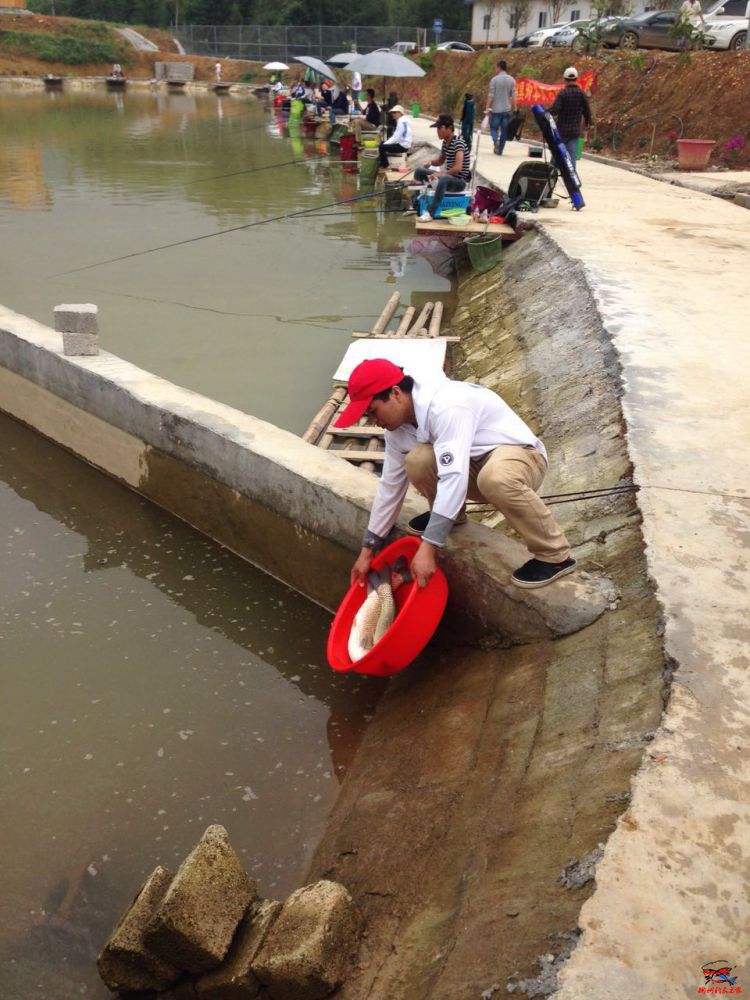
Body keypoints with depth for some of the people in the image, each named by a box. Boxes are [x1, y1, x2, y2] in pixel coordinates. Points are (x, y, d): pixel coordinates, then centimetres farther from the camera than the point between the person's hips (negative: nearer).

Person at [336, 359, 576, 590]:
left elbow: (454, 478, -39)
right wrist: (368, 549, 5)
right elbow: (390, 485, 3)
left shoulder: (446, 406, -32)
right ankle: (449, 515, 10)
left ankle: (554, 555, -22)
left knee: (496, 478, -42)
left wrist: (427, 548, -40)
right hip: (475, 464, 7)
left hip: (518, 454, -7)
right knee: (417, 461, -21)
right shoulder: (397, 426, -5)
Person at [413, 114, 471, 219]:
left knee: (444, 179, -43)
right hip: (448, 176, 10)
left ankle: (431, 213, -37)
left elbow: (458, 168, -31)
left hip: (460, 181, -10)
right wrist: (431, 162, 0)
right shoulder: (445, 142, 5)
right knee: (419, 171, 11)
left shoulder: (458, 142, -20)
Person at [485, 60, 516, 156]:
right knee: (504, 130, 9)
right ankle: (500, 150, 11)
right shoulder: (511, 80, 3)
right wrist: (514, 109, 9)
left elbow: (491, 95, -8)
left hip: (496, 109, -3)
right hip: (507, 109, 3)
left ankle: (495, 140, -21)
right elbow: (513, 96, 3)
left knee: (493, 127, 9)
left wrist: (487, 108, -4)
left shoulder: (494, 79, -6)